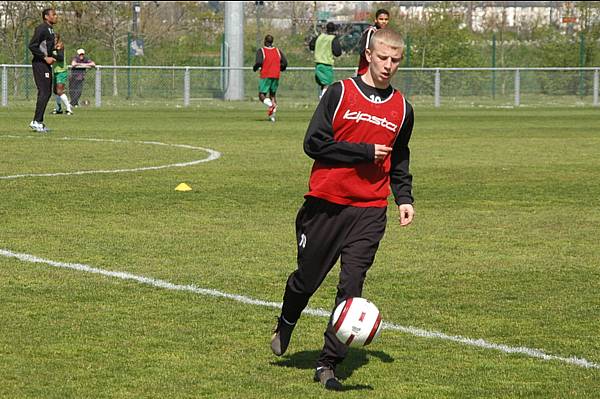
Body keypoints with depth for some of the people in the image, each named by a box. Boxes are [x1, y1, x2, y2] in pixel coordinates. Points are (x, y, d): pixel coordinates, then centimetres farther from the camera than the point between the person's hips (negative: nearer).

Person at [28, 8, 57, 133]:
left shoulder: (50, 29, 17)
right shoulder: (41, 29, -13)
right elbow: (32, 46, -19)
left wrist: (51, 57, 12)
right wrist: (45, 58, -18)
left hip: (46, 65, 10)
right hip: (40, 64, -10)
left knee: (47, 93, 9)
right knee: (44, 93, -13)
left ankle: (38, 122, 12)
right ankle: (36, 121, -12)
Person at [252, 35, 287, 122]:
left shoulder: (261, 51, -4)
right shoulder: (278, 51, 9)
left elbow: (259, 62, -18)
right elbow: (284, 63, 5)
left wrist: (255, 68, 3)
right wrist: (280, 69, 24)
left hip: (265, 76, -4)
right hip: (276, 76, 4)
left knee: (262, 95, 1)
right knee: (273, 94, 16)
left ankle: (271, 104, -31)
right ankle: (272, 115, 4)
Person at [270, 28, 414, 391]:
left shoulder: (402, 109, 10)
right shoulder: (341, 93, -3)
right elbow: (314, 144, -10)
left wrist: (405, 198, 12)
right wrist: (365, 152, -12)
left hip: (370, 211, 2)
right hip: (325, 204, -2)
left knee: (352, 285, -9)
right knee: (307, 277, 9)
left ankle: (329, 364, -4)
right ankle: (285, 327, 41)